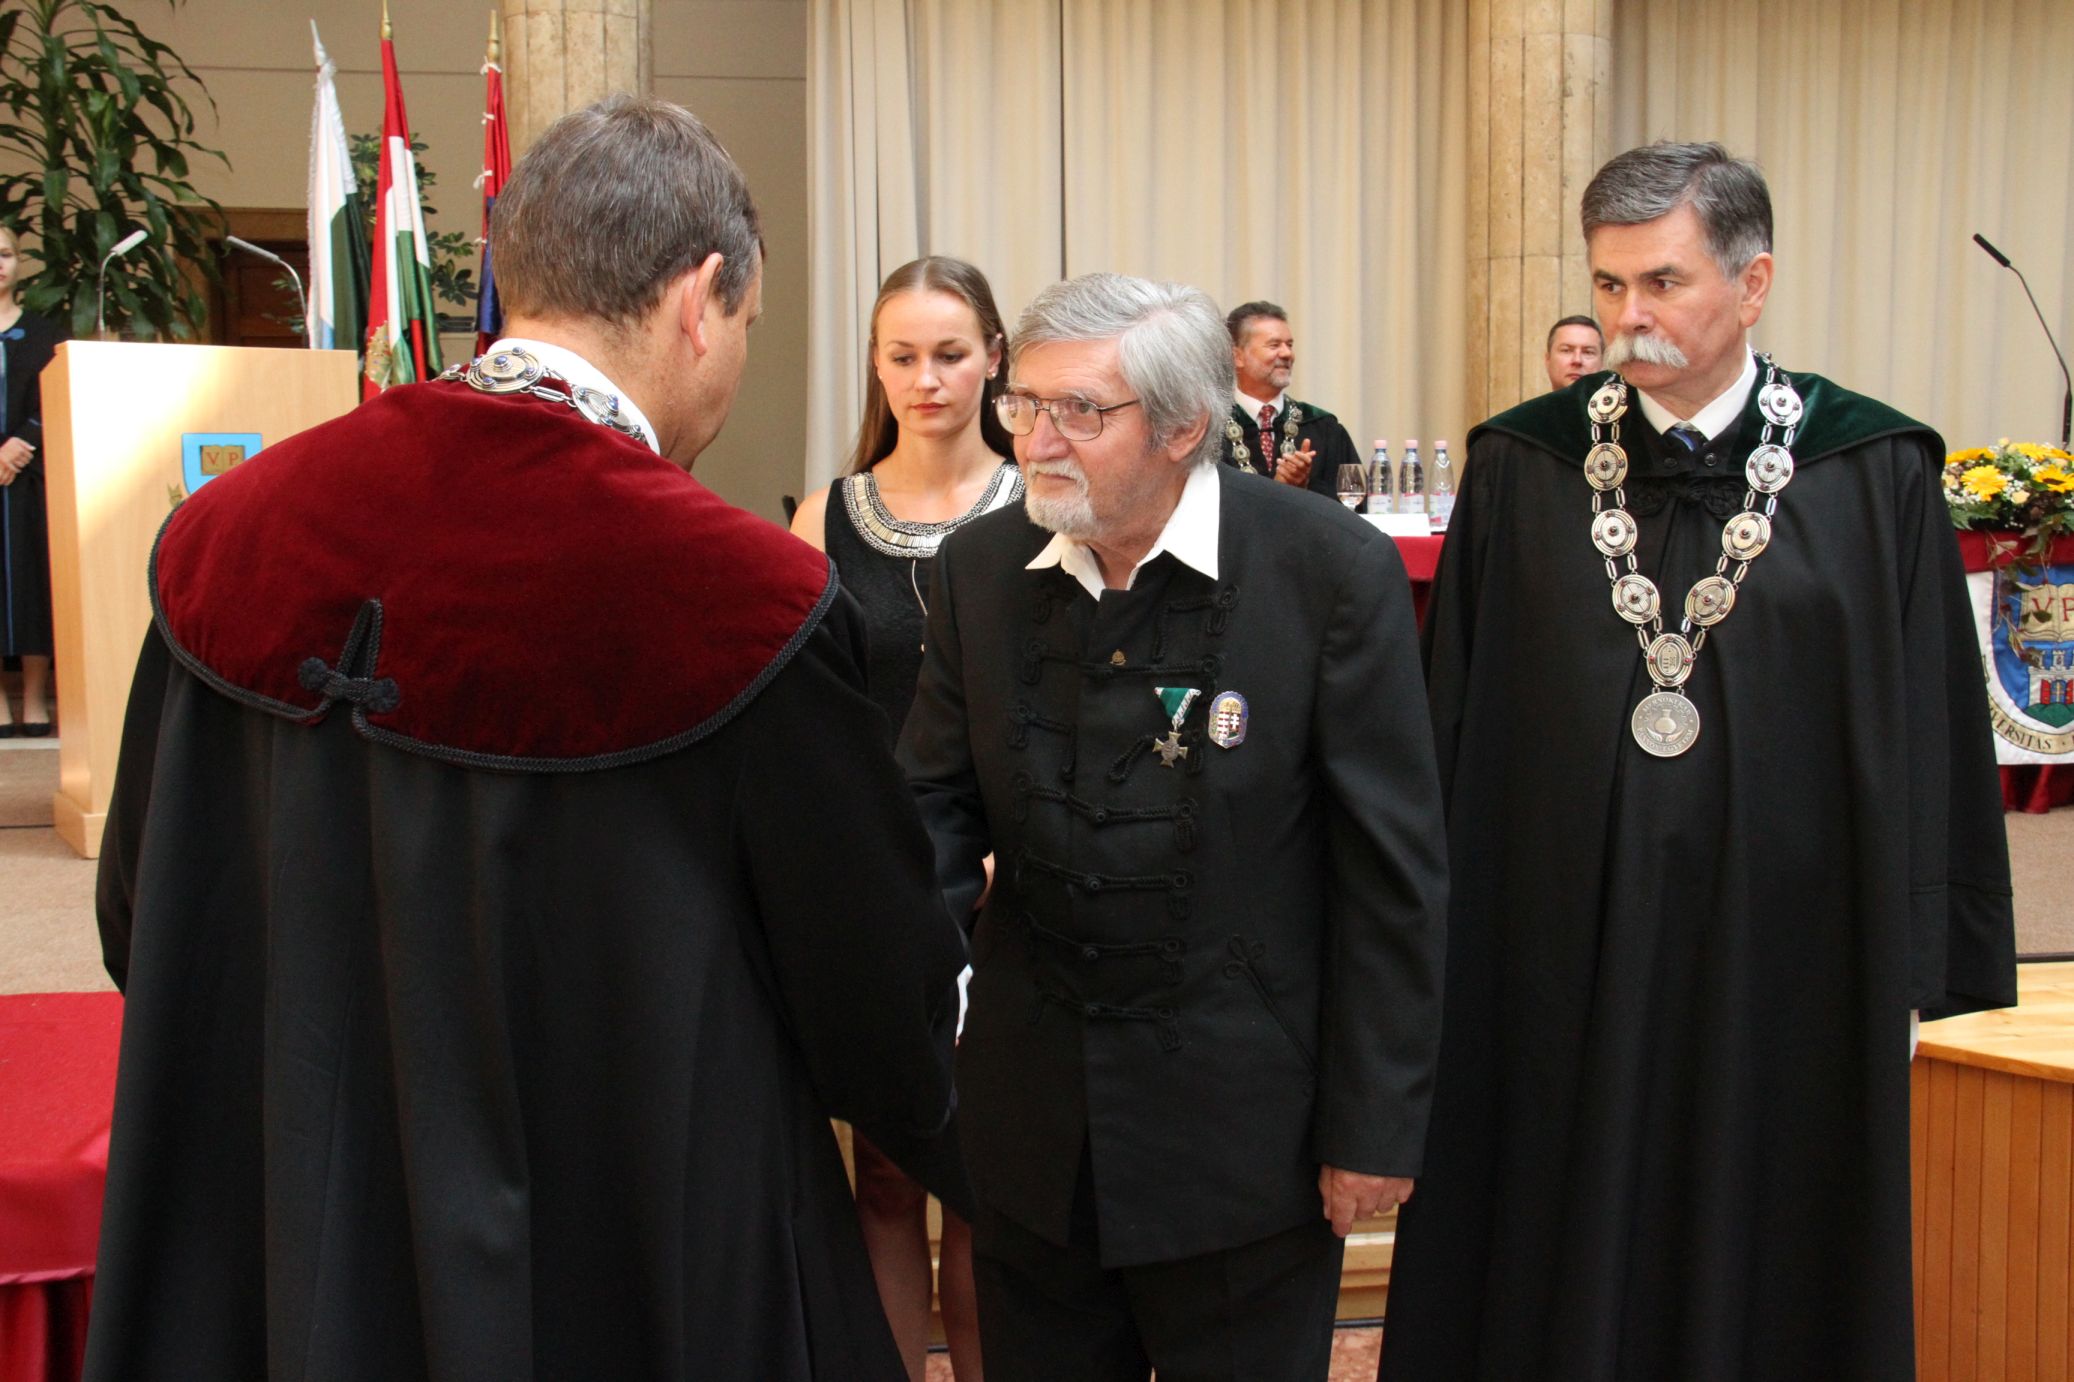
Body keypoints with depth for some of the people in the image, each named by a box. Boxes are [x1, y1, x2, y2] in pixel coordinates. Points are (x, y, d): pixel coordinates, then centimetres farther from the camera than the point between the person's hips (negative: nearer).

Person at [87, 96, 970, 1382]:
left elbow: (142, 924, 5)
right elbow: (879, 985, -11)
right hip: (644, 1278, -4)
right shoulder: (750, 600, -22)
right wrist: (948, 1148, 12)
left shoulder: (229, 531, -8)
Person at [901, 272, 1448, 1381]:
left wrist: (1375, 1124, -9)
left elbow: (1391, 871, -11)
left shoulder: (1332, 571, -14)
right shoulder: (980, 566, 0)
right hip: (1031, 1128, 4)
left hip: (1245, 1137, -4)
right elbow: (941, 803, 4)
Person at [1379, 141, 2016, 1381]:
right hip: (1562, 959, 1)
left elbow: (1933, 735, 0)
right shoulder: (1521, 468, 0)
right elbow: (1453, 720, 4)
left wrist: (1918, 973, -1)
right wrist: (1445, 949, 2)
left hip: (1786, 959, -1)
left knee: (1766, 1281, 12)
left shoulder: (1876, 476, -3)